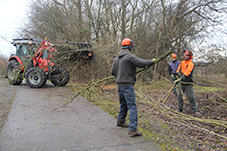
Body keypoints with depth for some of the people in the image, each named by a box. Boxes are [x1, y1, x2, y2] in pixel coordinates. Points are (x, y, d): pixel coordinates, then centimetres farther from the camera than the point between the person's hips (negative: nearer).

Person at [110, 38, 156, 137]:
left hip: (120, 84, 9)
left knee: (123, 104, 24)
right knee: (132, 106, -7)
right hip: (127, 85, -9)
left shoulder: (117, 58, 12)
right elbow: (141, 63, -23)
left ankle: (121, 121, 39)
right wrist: (152, 61, -7)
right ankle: (133, 129, -8)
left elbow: (112, 72, 16)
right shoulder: (130, 56, -13)